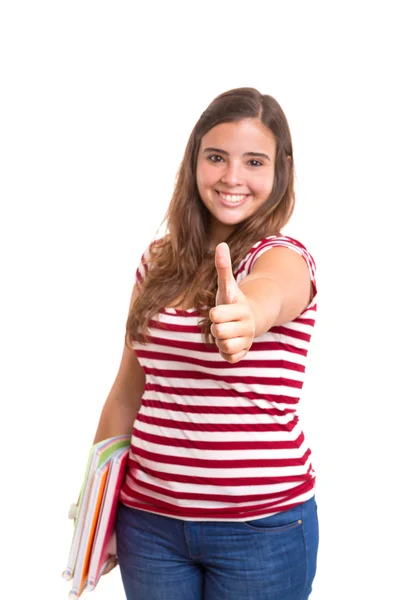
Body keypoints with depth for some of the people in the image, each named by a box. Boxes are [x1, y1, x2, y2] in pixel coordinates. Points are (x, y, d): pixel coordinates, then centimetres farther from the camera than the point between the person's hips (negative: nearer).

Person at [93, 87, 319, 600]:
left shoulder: (283, 255, -10)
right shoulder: (158, 260, 4)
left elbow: (271, 288, -36)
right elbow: (128, 390, 9)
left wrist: (248, 312, -58)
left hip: (262, 526, -3)